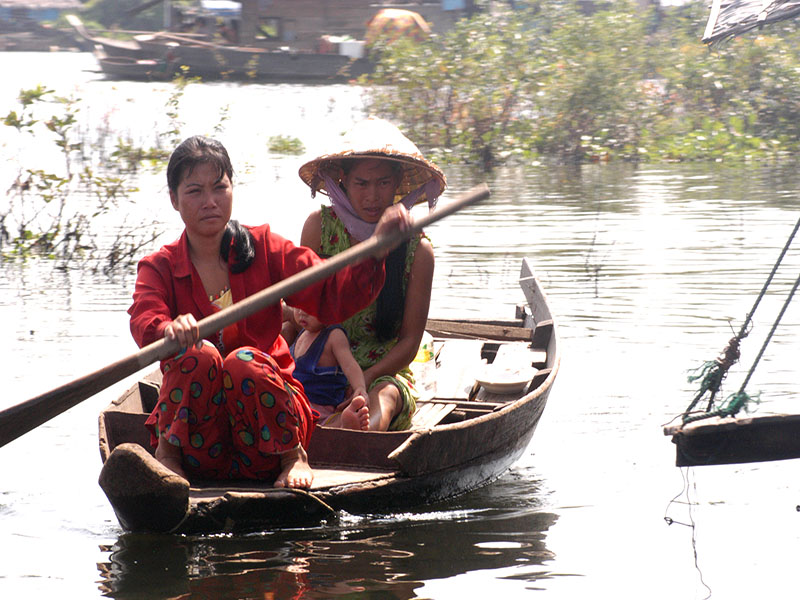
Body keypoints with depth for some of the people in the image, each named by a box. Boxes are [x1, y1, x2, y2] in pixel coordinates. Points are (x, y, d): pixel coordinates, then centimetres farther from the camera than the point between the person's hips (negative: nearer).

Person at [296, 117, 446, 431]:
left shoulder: (417, 249, 0)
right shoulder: (320, 225, 2)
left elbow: (409, 341, -1)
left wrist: (363, 382, -18)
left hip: (384, 373, -3)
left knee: (384, 398, -39)